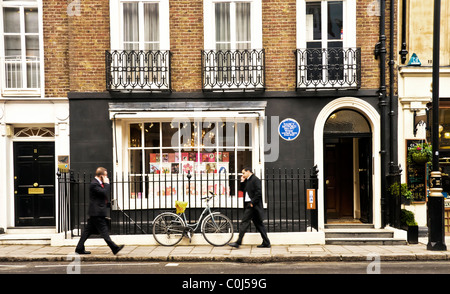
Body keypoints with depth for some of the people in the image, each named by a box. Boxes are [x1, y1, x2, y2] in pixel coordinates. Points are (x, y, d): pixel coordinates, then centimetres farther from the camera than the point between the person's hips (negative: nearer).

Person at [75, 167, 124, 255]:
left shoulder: (98, 183, 16)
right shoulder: (94, 184, -16)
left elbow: (104, 195, 22)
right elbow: (104, 193, -23)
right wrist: (106, 183, -12)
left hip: (95, 212, 10)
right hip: (97, 212, -10)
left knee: (88, 230, 13)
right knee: (104, 231, -6)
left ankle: (79, 248, 19)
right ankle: (114, 248, -4)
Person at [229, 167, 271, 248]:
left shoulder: (255, 179, -11)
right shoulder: (247, 180, 17)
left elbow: (258, 193, -18)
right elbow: (242, 189, 20)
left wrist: (252, 203, -19)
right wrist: (242, 181, 7)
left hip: (252, 205, -10)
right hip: (249, 205, 10)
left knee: (244, 222, -8)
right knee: (258, 224, 10)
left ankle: (238, 242, -5)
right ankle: (266, 243, 14)